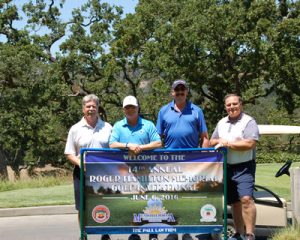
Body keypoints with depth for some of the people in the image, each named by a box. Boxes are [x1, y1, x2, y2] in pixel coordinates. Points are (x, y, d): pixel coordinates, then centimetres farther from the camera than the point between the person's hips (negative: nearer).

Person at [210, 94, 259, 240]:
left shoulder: (249, 122, -5)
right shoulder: (221, 123, 17)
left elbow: (250, 144, -18)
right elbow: (212, 142, 20)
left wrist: (228, 143, -14)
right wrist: (219, 141, -3)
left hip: (244, 167, -6)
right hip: (226, 167, 6)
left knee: (246, 199, -19)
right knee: (234, 202, 11)